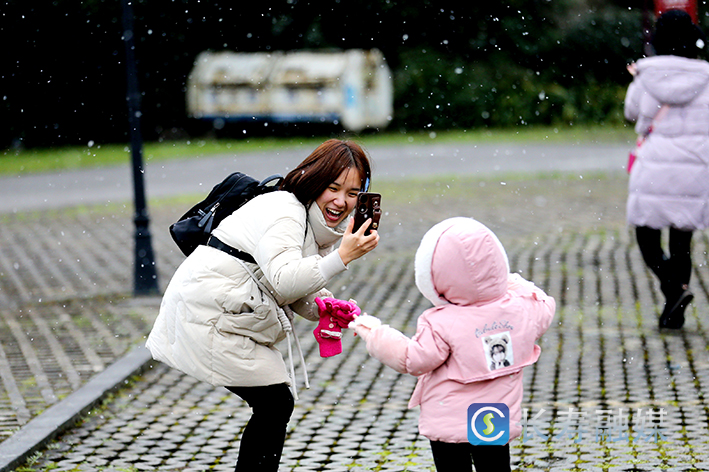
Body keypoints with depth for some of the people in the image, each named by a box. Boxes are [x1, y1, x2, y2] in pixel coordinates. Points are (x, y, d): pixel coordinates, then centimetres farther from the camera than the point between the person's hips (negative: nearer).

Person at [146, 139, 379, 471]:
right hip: (209, 315, -10)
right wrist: (342, 257, -39)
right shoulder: (283, 210, -19)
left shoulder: (315, 222, 12)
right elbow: (284, 279, -34)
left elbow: (301, 294, 12)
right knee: (275, 403, -10)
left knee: (274, 406, 12)